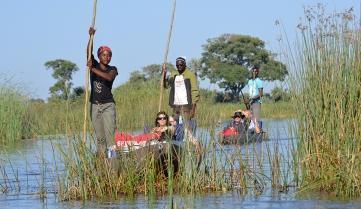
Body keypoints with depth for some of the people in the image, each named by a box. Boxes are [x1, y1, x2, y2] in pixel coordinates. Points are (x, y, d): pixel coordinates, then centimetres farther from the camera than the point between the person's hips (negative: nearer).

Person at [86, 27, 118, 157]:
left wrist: (93, 69, -23)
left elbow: (109, 77, -20)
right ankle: (101, 158, 0)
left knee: (110, 134, -14)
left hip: (108, 105, -2)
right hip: (95, 106, 2)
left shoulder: (112, 69, 3)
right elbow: (89, 52, -8)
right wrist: (91, 37, -22)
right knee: (99, 137, 2)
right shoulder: (94, 65, 7)